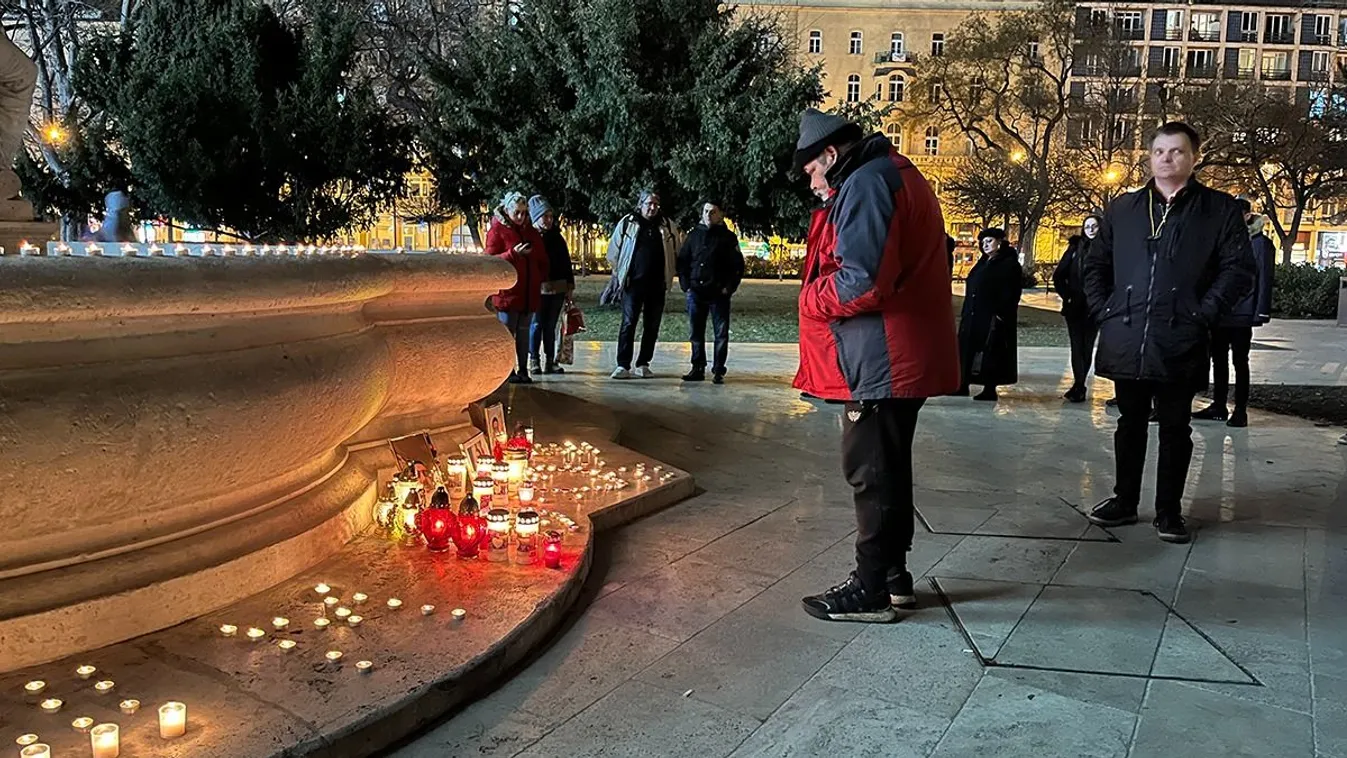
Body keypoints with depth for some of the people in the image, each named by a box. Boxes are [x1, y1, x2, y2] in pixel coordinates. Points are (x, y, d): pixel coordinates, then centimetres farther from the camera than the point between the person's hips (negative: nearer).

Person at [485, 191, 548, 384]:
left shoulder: (531, 231, 15)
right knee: (507, 332, -3)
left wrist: (540, 277, 7)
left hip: (529, 292, 5)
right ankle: (508, 371, 2)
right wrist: (513, 253, -21)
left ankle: (523, 370, 13)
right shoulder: (497, 230, -2)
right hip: (507, 292, -5)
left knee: (524, 332, 9)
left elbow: (542, 259, 23)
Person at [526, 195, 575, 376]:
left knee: (551, 326, 8)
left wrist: (570, 286, 11)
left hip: (558, 288, 4)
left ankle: (550, 361, 12)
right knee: (537, 324, -1)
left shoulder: (557, 237, 13)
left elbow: (566, 263, 16)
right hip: (538, 288, -4)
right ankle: (533, 361, 6)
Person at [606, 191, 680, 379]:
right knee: (628, 323, -7)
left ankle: (643, 364, 15)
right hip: (633, 282, -3)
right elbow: (614, 250, 8)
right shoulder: (627, 223, 2)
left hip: (657, 284, 3)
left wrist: (669, 275, 11)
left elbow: (676, 253, 16)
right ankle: (623, 365, -7)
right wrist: (618, 272, 8)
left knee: (652, 326, 6)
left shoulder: (668, 226, 8)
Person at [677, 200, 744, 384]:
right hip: (695, 293, 3)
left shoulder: (728, 237, 2)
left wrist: (729, 288, -7)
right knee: (696, 333, 7)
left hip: (719, 294, -3)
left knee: (721, 333, -1)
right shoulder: (694, 235, 10)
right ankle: (698, 369, 14)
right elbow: (682, 260, 14)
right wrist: (685, 284, 4)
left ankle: (718, 371, 4)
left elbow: (738, 265, 1)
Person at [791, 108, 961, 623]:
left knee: (871, 473, -2)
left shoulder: (866, 184, -15)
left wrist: (813, 299, -7)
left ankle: (870, 590, 7)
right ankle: (893, 574, 27)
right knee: (889, 466, 17)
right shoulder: (899, 176, 19)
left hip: (879, 362, -11)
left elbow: (861, 281, -24)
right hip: (906, 359, 11)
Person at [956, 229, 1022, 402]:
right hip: (973, 315, 8)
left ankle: (990, 389, 3)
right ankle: (963, 385, 12)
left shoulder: (1009, 263, -6)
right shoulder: (983, 262, 17)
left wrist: (1001, 314, -21)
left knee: (991, 351, -3)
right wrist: (966, 313, 14)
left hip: (992, 316, -8)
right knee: (966, 348, 6)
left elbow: (1010, 293, -13)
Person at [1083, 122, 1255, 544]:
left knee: (1175, 428, 6)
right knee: (1130, 423, 13)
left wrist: (1202, 316, -10)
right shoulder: (1122, 209, 12)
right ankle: (1124, 501, 24)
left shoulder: (1219, 209, 3)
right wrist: (1104, 312, 5)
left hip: (1180, 345, -3)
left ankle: (1169, 511, 16)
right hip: (1126, 342, 3)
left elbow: (1239, 269, -2)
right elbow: (1095, 264, 17)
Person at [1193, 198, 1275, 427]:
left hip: (1241, 314, -6)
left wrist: (1261, 312, -13)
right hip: (1219, 313, 6)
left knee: (1240, 361, 1)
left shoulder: (1260, 243, -4)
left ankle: (1240, 410, 8)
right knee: (1218, 359, 11)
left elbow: (1265, 279, -7)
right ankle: (1218, 405, 20)